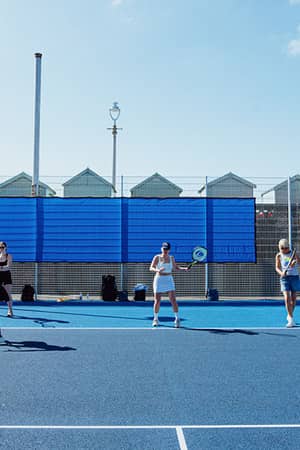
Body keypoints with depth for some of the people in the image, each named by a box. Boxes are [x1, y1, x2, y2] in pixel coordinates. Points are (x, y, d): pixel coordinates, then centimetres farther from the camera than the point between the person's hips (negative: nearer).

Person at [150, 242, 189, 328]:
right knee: (157, 301, 1)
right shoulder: (157, 257, -4)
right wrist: (158, 270, -32)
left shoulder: (171, 258, 6)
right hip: (159, 280, -2)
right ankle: (155, 319, 18)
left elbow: (176, 268, 17)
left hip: (169, 280, 2)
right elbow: (151, 268, -11)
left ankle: (177, 319, 2)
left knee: (173, 300, -7)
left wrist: (184, 268, -1)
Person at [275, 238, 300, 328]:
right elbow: (277, 267, 3)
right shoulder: (279, 256, 4)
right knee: (287, 298, -14)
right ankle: (291, 320, -14)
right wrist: (281, 273, -18)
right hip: (284, 278, -1)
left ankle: (290, 315, 32)